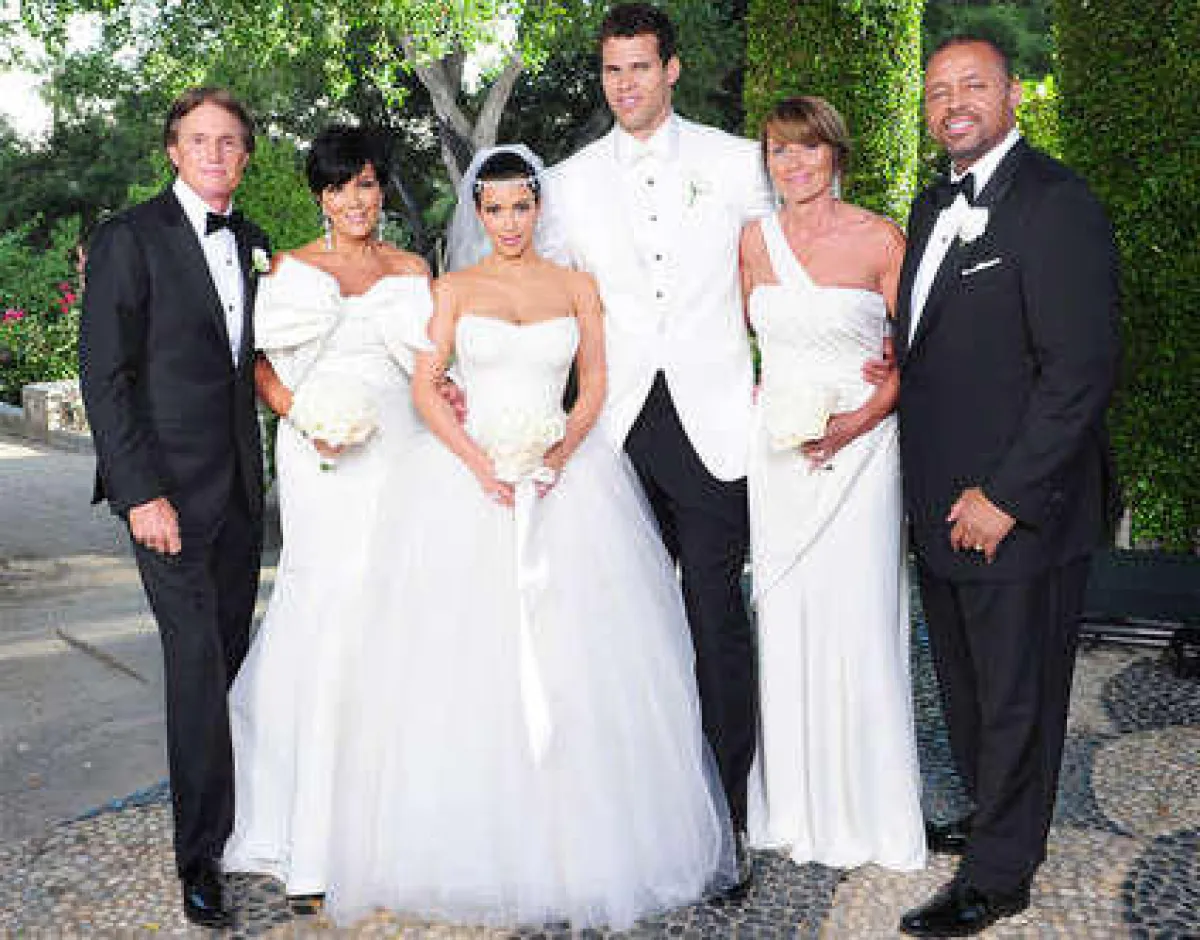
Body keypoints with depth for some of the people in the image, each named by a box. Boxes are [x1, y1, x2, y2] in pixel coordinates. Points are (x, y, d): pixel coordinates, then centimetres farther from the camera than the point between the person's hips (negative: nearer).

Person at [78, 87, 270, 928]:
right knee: (197, 657, -6)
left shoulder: (253, 246, 13)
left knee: (230, 654, 11)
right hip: (170, 486, -6)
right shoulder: (130, 238, -5)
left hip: (240, 486, 6)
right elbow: (105, 376, -9)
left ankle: (220, 806, 28)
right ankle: (202, 854, 5)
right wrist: (141, 492, -15)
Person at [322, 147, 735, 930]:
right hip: (468, 477, 0)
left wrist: (562, 451, -11)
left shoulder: (578, 287, 11)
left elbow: (596, 382, 7)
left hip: (565, 475, 0)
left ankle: (581, 841, 11)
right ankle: (475, 845, 9)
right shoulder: (455, 290, 9)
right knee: (469, 656, -3)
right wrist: (477, 461, -13)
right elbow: (425, 384, 2)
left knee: (573, 657, -2)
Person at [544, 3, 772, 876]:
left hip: (713, 419, -2)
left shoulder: (735, 161, 7)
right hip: (619, 421, 2)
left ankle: (727, 805, 11)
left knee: (718, 610, -4)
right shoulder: (572, 180, 11)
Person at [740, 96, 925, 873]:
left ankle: (866, 813, 18)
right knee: (785, 619, 7)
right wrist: (760, 402, 4)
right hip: (777, 450, 4)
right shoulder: (755, 239, 7)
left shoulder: (880, 240, -5)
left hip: (859, 449, -3)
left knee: (858, 622, -1)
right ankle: (797, 805, 23)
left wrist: (862, 419, -15)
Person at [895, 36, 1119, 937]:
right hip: (943, 507, 8)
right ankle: (993, 816, 40)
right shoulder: (933, 205, 13)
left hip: (1020, 511, -8)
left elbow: (1082, 370, -19)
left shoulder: (1058, 204, -14)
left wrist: (1007, 497, -20)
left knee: (1016, 699, 8)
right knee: (967, 686, 20)